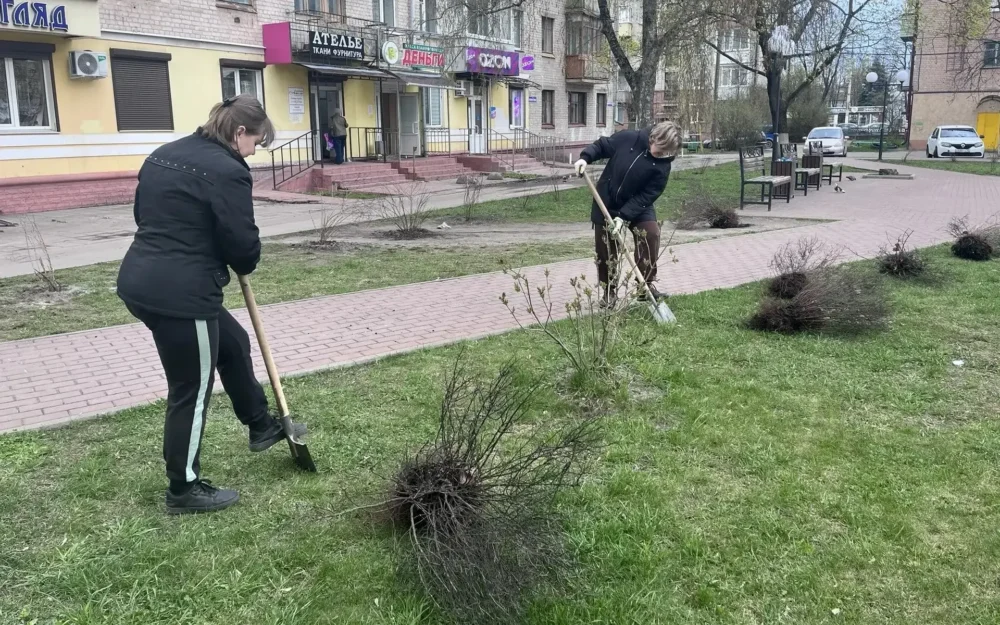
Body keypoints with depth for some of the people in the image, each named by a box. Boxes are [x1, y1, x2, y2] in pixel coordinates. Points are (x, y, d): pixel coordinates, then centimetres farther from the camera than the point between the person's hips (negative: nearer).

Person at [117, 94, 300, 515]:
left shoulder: (164, 154, 14)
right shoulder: (227, 170, -15)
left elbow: (143, 213, 21)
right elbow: (242, 242, -15)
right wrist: (245, 266, 7)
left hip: (142, 280, 10)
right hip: (180, 294, -10)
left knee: (232, 344, 26)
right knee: (191, 391, 5)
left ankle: (261, 426, 42)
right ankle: (183, 490, 19)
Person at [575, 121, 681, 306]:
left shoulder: (662, 166, -20)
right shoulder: (627, 138, -18)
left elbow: (647, 196, -21)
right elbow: (602, 146, -2)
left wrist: (623, 216, -29)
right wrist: (585, 157, -21)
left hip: (638, 204, 0)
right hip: (606, 201, 1)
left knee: (650, 233, -22)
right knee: (605, 247, 3)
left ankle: (647, 284, -9)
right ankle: (609, 291, 19)